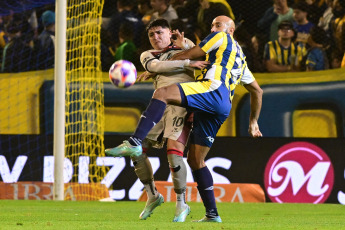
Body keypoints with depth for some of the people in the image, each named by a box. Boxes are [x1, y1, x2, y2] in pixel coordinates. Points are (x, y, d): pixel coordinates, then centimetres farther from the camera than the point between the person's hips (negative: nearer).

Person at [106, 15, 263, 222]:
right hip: (223, 110, 9)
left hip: (213, 90, -9)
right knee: (195, 160, 11)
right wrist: (253, 122, 45)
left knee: (162, 93, -27)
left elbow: (187, 56, 15)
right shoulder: (240, 58, 38)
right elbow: (257, 91, 42)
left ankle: (135, 143, -50)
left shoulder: (222, 38, 15)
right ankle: (212, 214, 9)